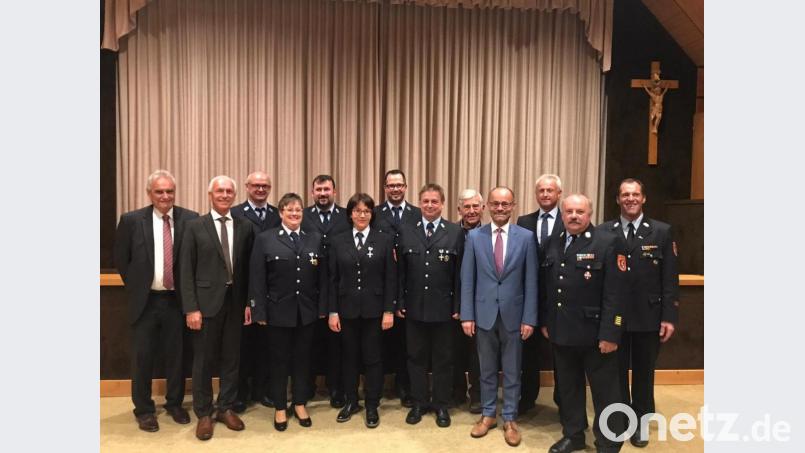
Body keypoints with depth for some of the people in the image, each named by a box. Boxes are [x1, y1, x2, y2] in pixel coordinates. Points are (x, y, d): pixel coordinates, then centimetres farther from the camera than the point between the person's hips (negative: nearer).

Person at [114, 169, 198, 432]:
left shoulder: (190, 219, -5)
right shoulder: (131, 220, -4)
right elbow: (121, 259, 6)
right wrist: (135, 287, 4)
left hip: (177, 300, 1)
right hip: (145, 301, 0)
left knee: (176, 355, 12)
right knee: (142, 357, 9)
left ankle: (175, 404, 30)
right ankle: (144, 409, 26)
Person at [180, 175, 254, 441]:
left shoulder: (245, 227, 4)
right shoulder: (195, 227, -2)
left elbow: (248, 268, 6)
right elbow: (187, 271, -5)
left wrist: (248, 302, 1)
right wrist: (191, 308, -11)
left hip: (235, 302, 2)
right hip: (206, 302, -2)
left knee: (231, 358, 11)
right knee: (203, 360, 8)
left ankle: (226, 408, 27)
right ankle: (203, 413, 23)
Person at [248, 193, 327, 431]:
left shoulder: (315, 239, 4)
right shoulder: (265, 239, -4)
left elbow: (322, 276, 4)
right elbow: (257, 279, -6)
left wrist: (322, 307, 0)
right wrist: (259, 311, -9)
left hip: (307, 311, 2)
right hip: (278, 311, -2)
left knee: (303, 358, 13)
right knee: (279, 359, 10)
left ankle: (300, 404, 29)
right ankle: (280, 408, 25)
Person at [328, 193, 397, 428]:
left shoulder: (385, 240, -1)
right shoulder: (338, 241, 4)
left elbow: (390, 278, -3)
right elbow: (333, 279, 3)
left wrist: (389, 311, -7)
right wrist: (332, 311, -1)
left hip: (374, 309, -1)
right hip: (347, 309, 2)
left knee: (373, 358, 6)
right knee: (349, 357, 12)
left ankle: (372, 406, 20)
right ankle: (351, 402, 28)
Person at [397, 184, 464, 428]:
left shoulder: (456, 232, -3)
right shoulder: (406, 232, 3)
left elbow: (460, 273, -3)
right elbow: (400, 272, 4)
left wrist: (458, 306, -6)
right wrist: (400, 303, 0)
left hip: (443, 308, -2)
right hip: (414, 307, 2)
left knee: (443, 359, 11)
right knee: (416, 357, 12)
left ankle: (441, 405, 26)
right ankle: (419, 403, 27)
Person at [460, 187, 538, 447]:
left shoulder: (526, 237, -3)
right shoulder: (474, 237, 0)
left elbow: (531, 281, -3)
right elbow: (467, 279, 0)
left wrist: (529, 318, -6)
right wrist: (467, 315, -5)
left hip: (513, 314, -1)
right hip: (484, 314, 1)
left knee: (512, 371, 10)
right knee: (487, 370, 14)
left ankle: (510, 419, 25)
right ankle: (488, 415, 29)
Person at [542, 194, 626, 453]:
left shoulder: (607, 243, -10)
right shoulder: (554, 246, 9)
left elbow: (614, 293, -14)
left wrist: (610, 333, -17)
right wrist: (545, 322, 11)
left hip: (594, 333, -5)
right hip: (561, 332, 6)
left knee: (604, 391, 7)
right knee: (568, 388, 17)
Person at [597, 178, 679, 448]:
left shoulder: (662, 232, 0)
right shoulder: (604, 232, 0)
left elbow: (670, 278, -2)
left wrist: (669, 317, -8)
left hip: (648, 316, 0)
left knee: (644, 372, 13)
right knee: (617, 371, 13)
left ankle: (641, 422, 30)